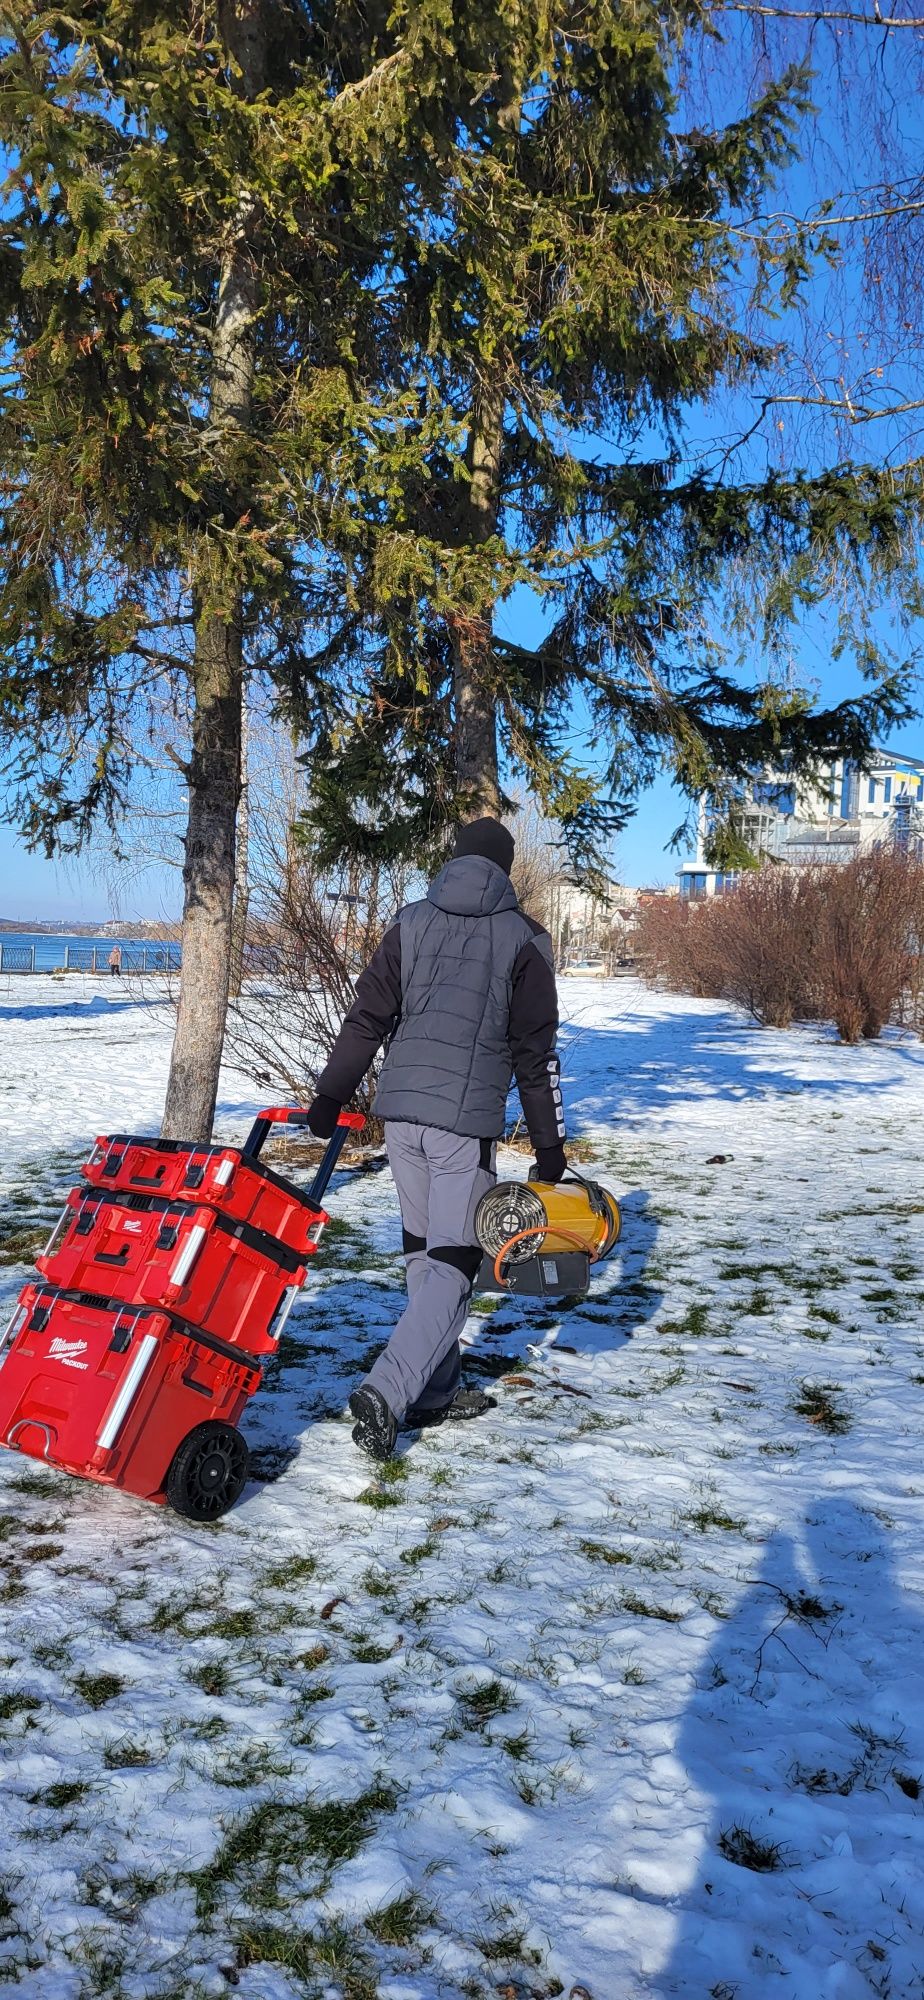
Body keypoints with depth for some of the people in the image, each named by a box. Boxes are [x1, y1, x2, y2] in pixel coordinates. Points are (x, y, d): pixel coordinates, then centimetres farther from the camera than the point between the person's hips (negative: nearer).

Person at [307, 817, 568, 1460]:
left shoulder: (412, 923, 9)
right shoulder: (523, 937, 0)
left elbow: (366, 1018, 6)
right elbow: (536, 1051, 0)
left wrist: (331, 1096, 10)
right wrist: (549, 1142, 5)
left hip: (400, 1110, 4)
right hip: (468, 1118, -4)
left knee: (423, 1251, 16)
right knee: (454, 1262, -1)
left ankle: (435, 1392, 23)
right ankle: (387, 1392, -15)